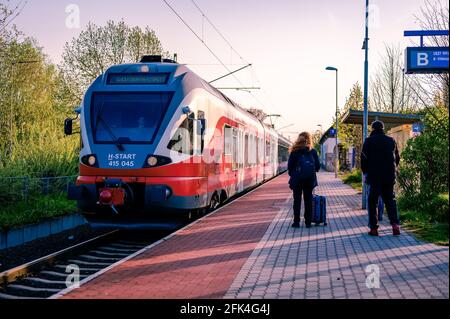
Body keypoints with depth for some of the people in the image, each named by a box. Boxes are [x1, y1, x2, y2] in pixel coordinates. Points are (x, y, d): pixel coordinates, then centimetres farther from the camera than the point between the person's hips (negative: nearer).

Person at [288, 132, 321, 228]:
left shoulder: (294, 151, -3)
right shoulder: (313, 151, 0)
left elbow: (290, 166, -3)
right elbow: (318, 166, 3)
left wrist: (292, 175, 11)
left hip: (297, 179, -1)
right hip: (310, 179, 1)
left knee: (297, 200, 6)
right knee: (308, 200, 8)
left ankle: (296, 222, 5)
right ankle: (308, 222, 8)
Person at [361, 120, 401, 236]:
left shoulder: (369, 141, -3)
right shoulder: (391, 140, 8)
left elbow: (364, 158, -3)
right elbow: (397, 158, 14)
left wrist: (365, 172, 10)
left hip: (374, 176, -3)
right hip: (389, 176, 4)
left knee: (372, 201, 4)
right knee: (390, 199, 11)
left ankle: (374, 228, 2)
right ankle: (395, 224, -5)